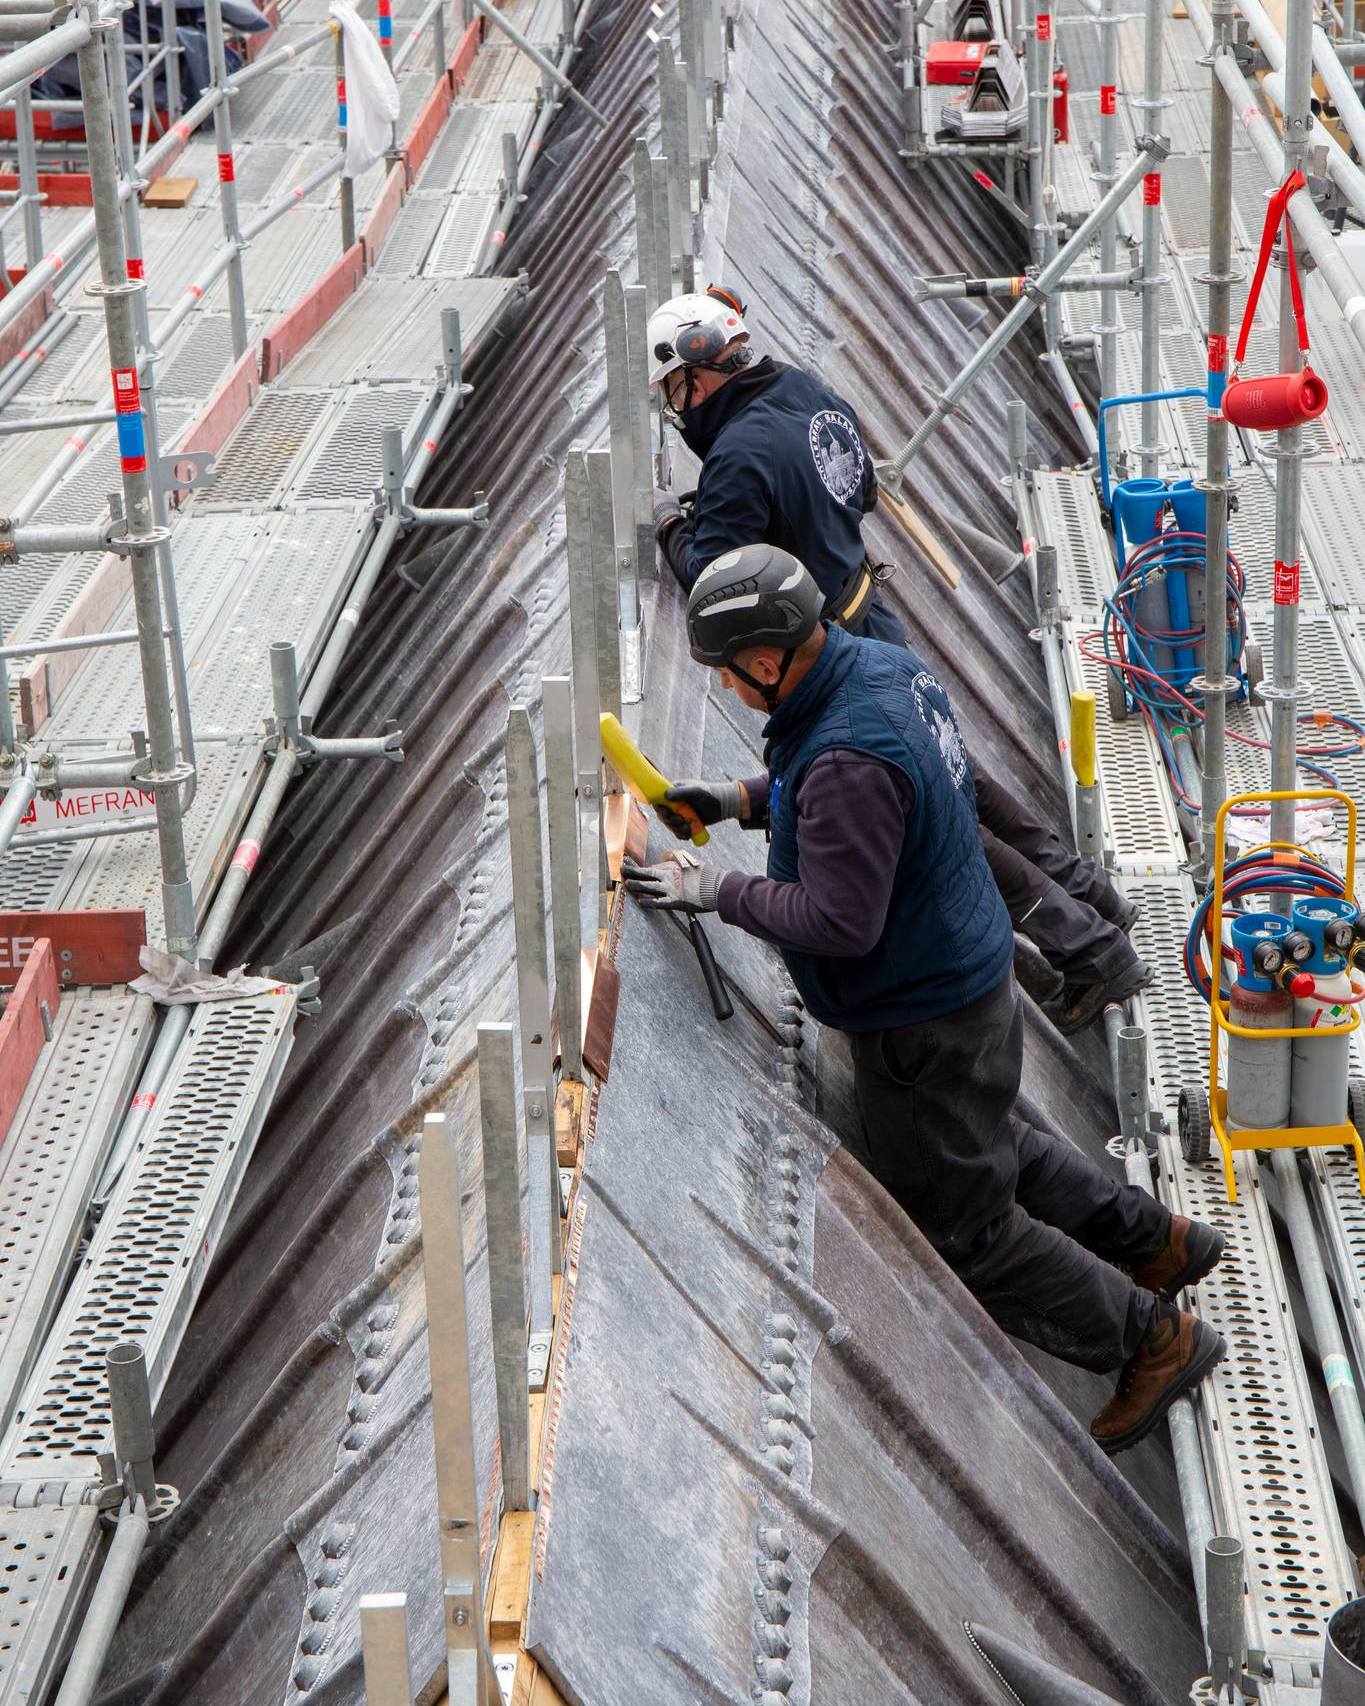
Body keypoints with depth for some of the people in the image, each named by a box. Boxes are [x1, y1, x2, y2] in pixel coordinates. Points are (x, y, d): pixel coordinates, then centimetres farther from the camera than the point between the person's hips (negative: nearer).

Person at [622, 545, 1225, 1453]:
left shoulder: (847, 758, -34)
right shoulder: (886, 664, -3)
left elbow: (840, 923, -31)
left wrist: (714, 890, -21)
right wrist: (742, 799, 8)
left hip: (925, 1025, -10)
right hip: (970, 971, 10)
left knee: (964, 1227, 8)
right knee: (993, 1141, 32)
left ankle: (1155, 1340, 20)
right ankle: (1154, 1239, 45)